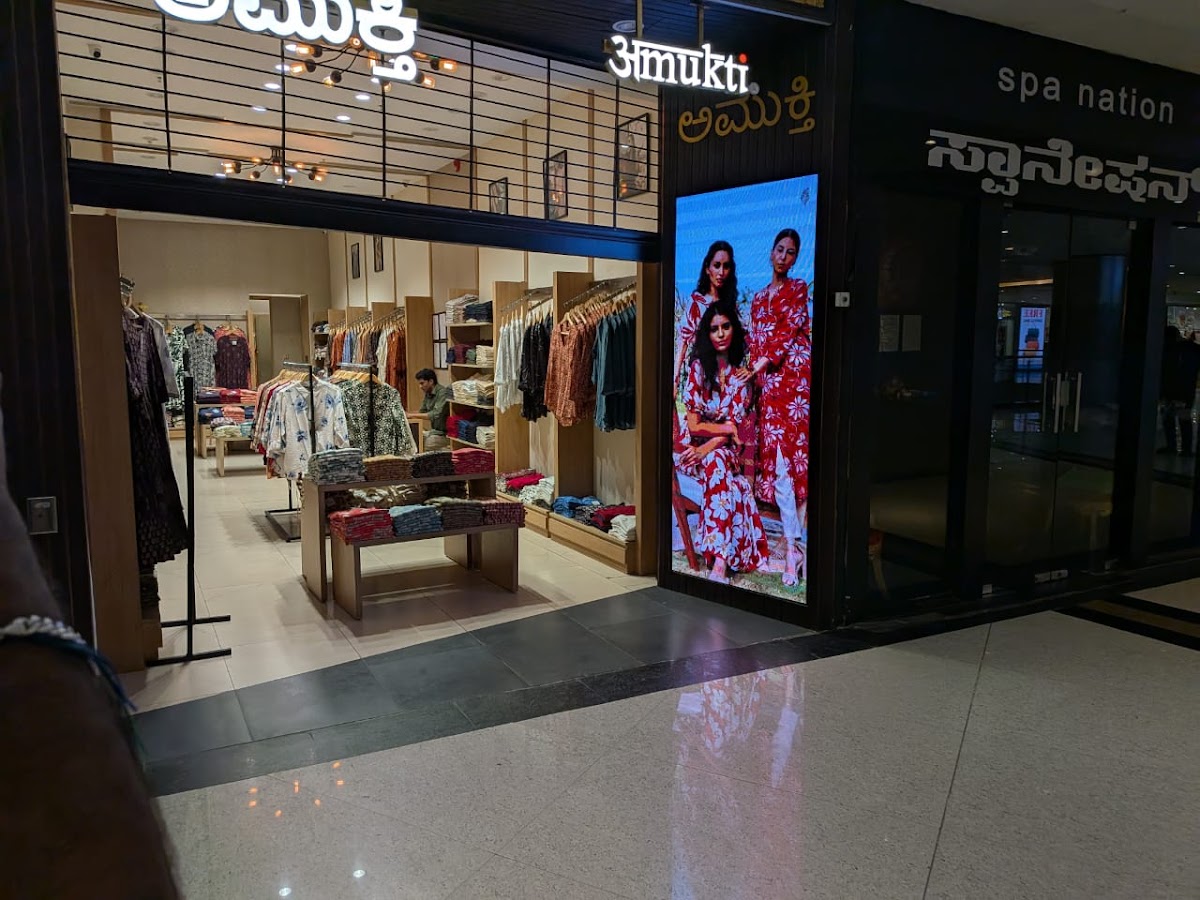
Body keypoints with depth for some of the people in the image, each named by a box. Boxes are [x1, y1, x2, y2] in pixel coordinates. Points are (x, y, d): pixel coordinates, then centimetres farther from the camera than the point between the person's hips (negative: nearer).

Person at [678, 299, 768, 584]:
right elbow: (693, 424, -6)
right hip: (696, 446, -2)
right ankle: (722, 559, -40)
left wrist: (708, 448, -17)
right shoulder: (699, 366, -1)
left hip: (727, 449, 2)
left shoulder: (741, 373, 7)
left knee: (715, 462, -31)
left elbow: (736, 422, -3)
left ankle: (719, 560, -35)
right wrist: (726, 428, -8)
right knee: (718, 468, -33)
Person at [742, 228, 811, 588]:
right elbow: (754, 342, 17)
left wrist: (764, 361, -11)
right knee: (775, 455, -3)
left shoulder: (798, 289, 7)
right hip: (767, 382, 5)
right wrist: (755, 371, 2)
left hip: (794, 376, -5)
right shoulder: (759, 298, 23)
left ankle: (794, 545, -8)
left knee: (787, 454, -12)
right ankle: (794, 543, -1)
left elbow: (792, 330, -5)